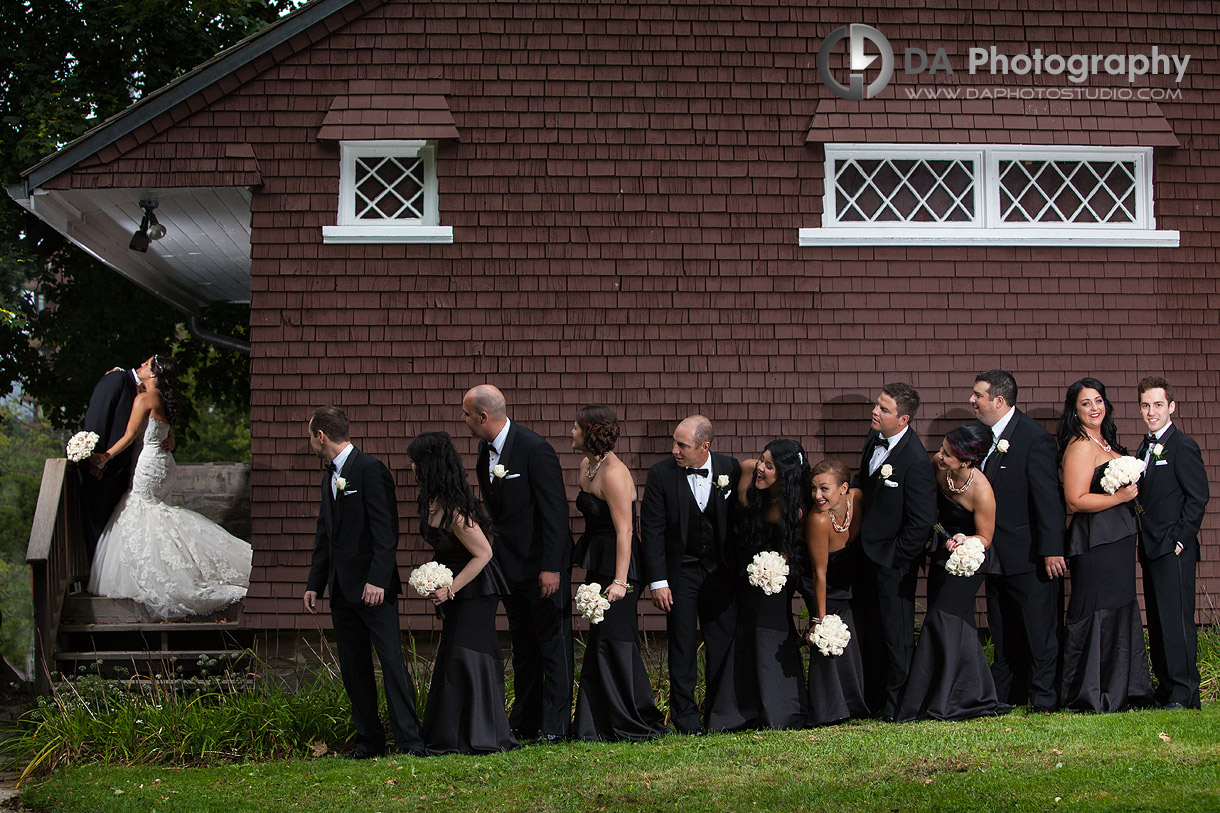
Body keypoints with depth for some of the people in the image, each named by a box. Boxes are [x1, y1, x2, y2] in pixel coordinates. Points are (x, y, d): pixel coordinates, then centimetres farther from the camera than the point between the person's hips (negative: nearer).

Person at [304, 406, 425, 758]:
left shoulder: (370, 469, -9)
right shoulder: (329, 477, 18)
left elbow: (386, 529, -15)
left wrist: (377, 580, -21)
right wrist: (314, 584, 17)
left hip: (373, 587, -8)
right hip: (342, 590, 8)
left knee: (391, 660, -10)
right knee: (353, 668, 8)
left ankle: (409, 739, -10)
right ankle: (369, 739, 13)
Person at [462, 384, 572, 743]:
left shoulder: (535, 450, -18)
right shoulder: (486, 451, 8)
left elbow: (555, 511, -18)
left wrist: (551, 567, -21)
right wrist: (493, 556, 11)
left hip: (543, 566, -8)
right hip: (510, 566, 8)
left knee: (553, 645, -2)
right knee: (523, 647, 14)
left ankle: (556, 726, 2)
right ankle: (524, 723, 21)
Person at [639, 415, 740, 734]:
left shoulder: (730, 469, -5)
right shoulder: (661, 474, -10)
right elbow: (652, 531, -7)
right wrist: (657, 581, -11)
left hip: (719, 570, 2)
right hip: (680, 571, -2)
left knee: (723, 641, 4)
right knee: (682, 645, 1)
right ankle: (685, 716, 7)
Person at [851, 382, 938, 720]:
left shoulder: (916, 461, -25)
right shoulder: (875, 439, 1)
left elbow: (922, 522, -22)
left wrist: (894, 556, -15)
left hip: (893, 560, -8)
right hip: (867, 553, 8)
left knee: (896, 633, 6)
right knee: (868, 630, 17)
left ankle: (896, 704, 20)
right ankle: (872, 700, 30)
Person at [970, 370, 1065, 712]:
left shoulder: (1035, 439, -15)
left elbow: (1048, 499, -17)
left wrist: (1052, 550, -19)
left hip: (1030, 556, -8)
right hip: (997, 555, 8)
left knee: (1040, 631, 0)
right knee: (1003, 636, 15)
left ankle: (1043, 698, 5)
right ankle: (1003, 695, 23)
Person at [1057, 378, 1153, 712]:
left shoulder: (1104, 443, 16)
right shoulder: (1081, 446, -13)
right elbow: (1076, 500, -19)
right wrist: (1121, 496, -19)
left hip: (1116, 540, 10)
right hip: (1095, 542, -10)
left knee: (1119, 614, 12)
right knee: (1097, 616, -6)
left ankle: (1121, 691, 19)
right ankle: (1092, 696, 0)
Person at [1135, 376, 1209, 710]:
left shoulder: (1183, 446, -10)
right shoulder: (1145, 447, 16)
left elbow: (1198, 498, -12)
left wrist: (1180, 540, -14)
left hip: (1174, 550, -9)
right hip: (1151, 550, 9)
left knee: (1177, 621, -8)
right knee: (1158, 623, 11)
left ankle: (1184, 694, -6)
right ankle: (1165, 689, 17)